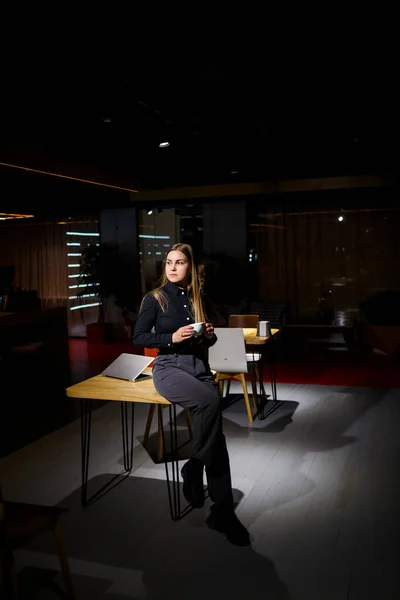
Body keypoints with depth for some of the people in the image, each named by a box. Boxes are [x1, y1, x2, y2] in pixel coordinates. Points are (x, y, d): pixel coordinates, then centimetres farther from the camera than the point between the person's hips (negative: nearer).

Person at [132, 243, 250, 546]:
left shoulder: (196, 298, 13)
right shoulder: (155, 298, 0)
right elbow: (138, 337, -3)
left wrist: (210, 334, -2)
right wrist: (172, 337, -16)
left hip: (199, 366, 4)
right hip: (170, 366, -4)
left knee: (217, 430, -13)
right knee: (209, 402, -33)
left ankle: (223, 509, -5)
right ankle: (194, 468, -11)